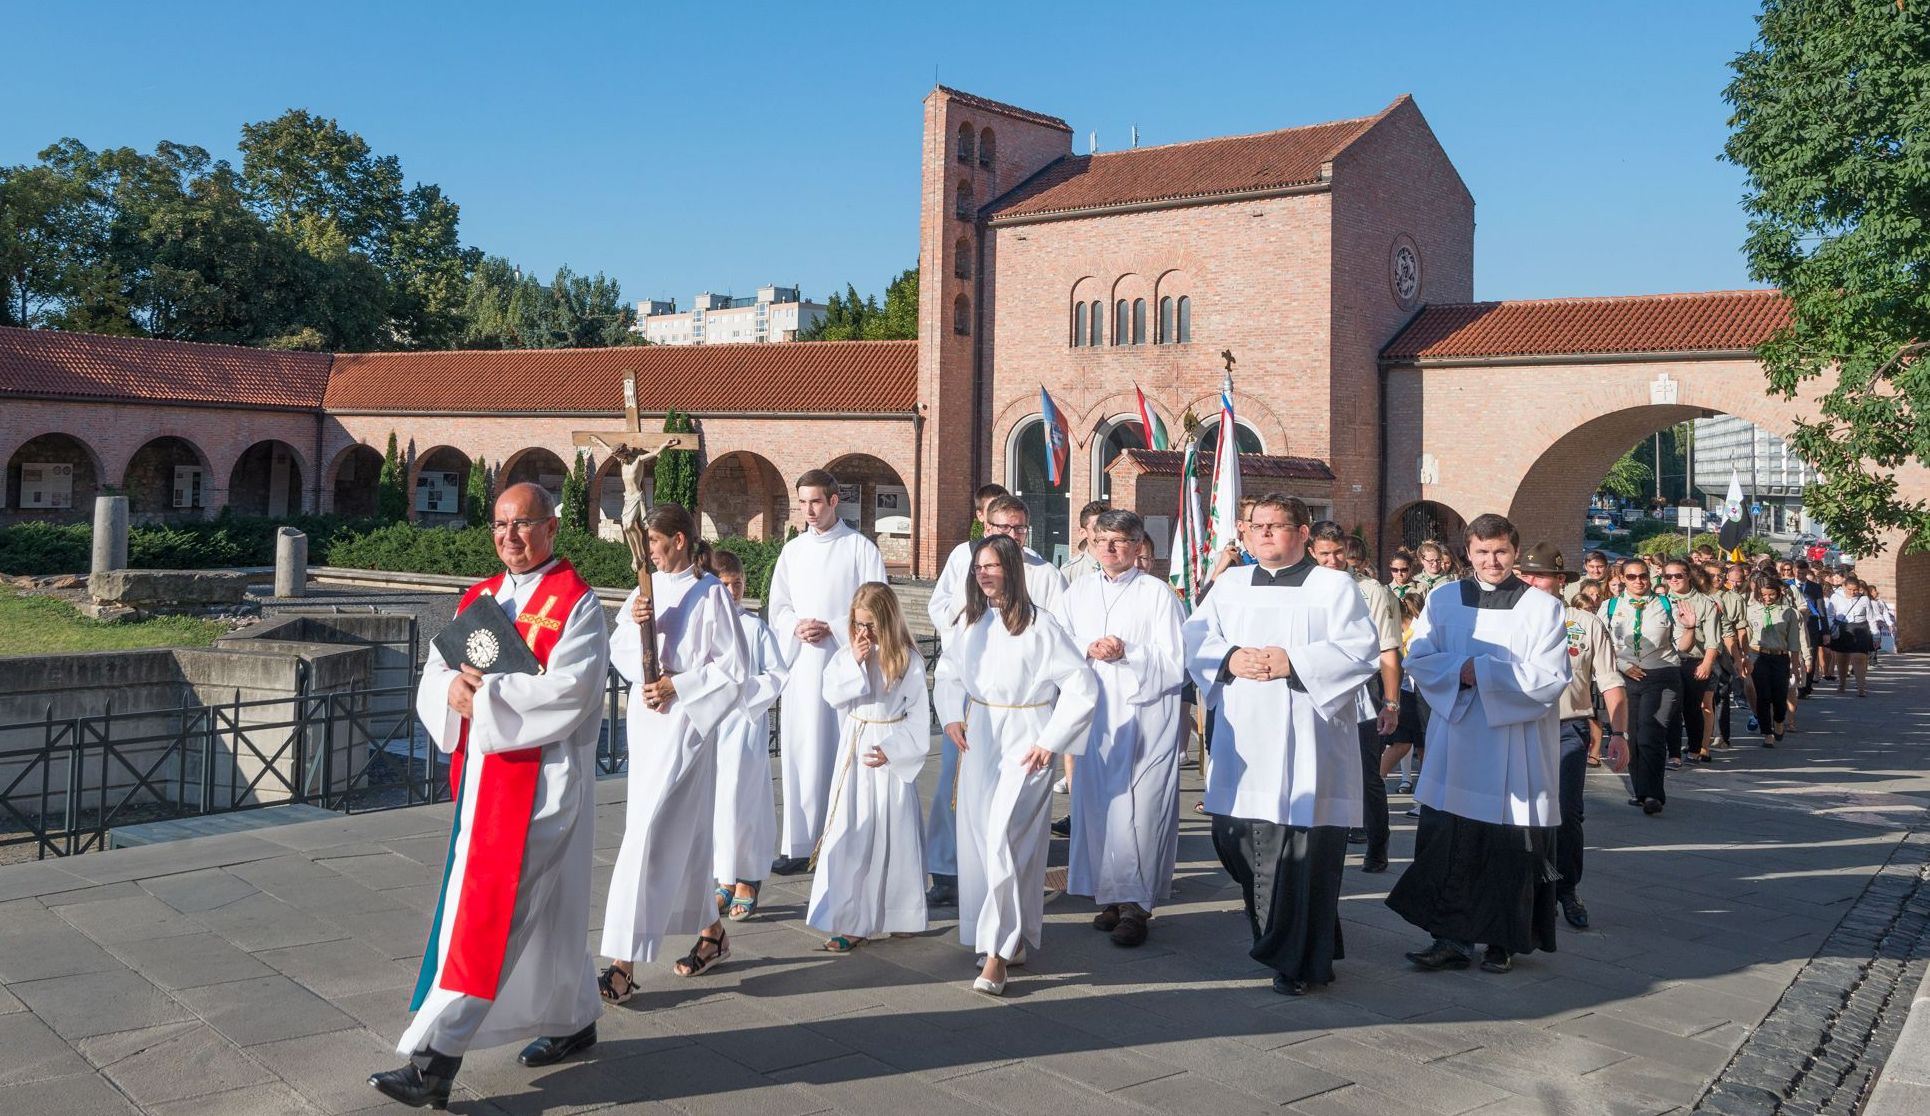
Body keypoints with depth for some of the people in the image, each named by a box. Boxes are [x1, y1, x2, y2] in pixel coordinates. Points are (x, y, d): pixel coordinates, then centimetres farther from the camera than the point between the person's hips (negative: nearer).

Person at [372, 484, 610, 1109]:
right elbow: (434, 677, 10)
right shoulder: (478, 599, 13)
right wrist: (455, 689, -13)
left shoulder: (575, 603, -8)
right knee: (544, 908, 17)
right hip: (481, 772, 7)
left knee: (486, 913, -8)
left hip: (538, 779, -7)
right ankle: (575, 1021, 32)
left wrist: (485, 691, -15)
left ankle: (434, 1060, -5)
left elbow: (568, 690, -20)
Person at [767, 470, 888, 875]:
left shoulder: (860, 548, 1)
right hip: (801, 663, 4)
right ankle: (799, 844, 6)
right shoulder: (792, 550, 15)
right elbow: (777, 608, 14)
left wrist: (831, 630, -13)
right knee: (802, 754, 2)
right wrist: (796, 626, -7)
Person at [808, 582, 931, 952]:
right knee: (851, 836, 5)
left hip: (891, 758, -3)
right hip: (854, 751, 3)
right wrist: (854, 662, -16)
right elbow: (832, 693, -6)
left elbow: (919, 718, -7)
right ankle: (852, 922, 14)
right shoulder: (848, 654, 2)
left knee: (891, 834, 6)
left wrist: (891, 751, -16)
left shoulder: (909, 661, -9)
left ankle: (896, 915, 19)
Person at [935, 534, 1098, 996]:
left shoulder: (1038, 625, -11)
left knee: (1004, 837, -14)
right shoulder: (970, 621, 7)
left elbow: (1083, 685, -10)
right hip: (979, 738, 6)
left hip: (1024, 743, -6)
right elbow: (947, 671, 23)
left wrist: (1050, 742, -10)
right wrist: (951, 715, 7)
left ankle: (998, 952, -9)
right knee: (976, 836, 6)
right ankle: (1012, 939, 21)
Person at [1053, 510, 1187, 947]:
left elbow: (1174, 661, -5)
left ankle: (1136, 904, 0)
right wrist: (1088, 651, -10)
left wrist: (1128, 653, -16)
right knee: (1099, 804, 5)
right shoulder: (1077, 594, 12)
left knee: (1140, 810, -7)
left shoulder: (1157, 592, -1)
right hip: (1096, 715, 4)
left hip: (1147, 716, -4)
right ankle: (1113, 895, 16)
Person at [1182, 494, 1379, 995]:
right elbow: (1194, 637, 9)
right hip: (1241, 741, 5)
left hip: (1305, 744, -5)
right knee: (1235, 837, 8)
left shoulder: (1334, 586, 2)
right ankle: (1272, 935, 30)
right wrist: (1230, 658, -11)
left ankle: (1301, 961, 9)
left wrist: (1294, 662, -16)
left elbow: (1361, 648, -8)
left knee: (1302, 849, -5)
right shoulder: (1230, 584, 15)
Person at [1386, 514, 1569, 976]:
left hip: (1516, 754, -2)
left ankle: (1503, 941, 18)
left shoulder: (1543, 607, -1)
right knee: (1447, 846, 1)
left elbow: (1551, 678, -8)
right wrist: (1460, 670, -17)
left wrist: (1482, 671, -15)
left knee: (1510, 849, 4)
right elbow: (1418, 660, 2)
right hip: (1455, 748, 2)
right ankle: (1452, 938, 10)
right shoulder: (1443, 601, 7)